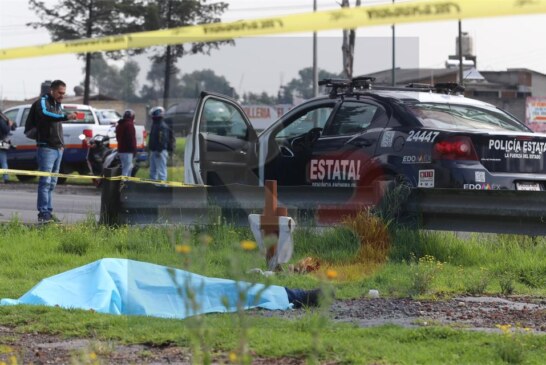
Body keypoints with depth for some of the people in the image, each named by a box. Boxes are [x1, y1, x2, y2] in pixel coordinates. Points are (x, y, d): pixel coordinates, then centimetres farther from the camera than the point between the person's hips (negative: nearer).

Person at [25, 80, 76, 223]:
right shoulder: (42, 102, -7)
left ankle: (48, 213, 13)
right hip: (46, 148, -9)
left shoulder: (58, 105, 21)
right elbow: (45, 114, -29)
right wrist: (65, 117, -42)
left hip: (58, 148, 9)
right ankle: (43, 213, -15)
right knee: (45, 182, -12)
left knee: (51, 183, 10)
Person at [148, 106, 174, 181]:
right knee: (153, 171, 16)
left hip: (160, 152, -11)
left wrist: (159, 150, -28)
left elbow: (162, 139, -24)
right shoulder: (155, 125, 17)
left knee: (161, 171, -9)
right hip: (154, 151, 11)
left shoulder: (162, 126, -16)